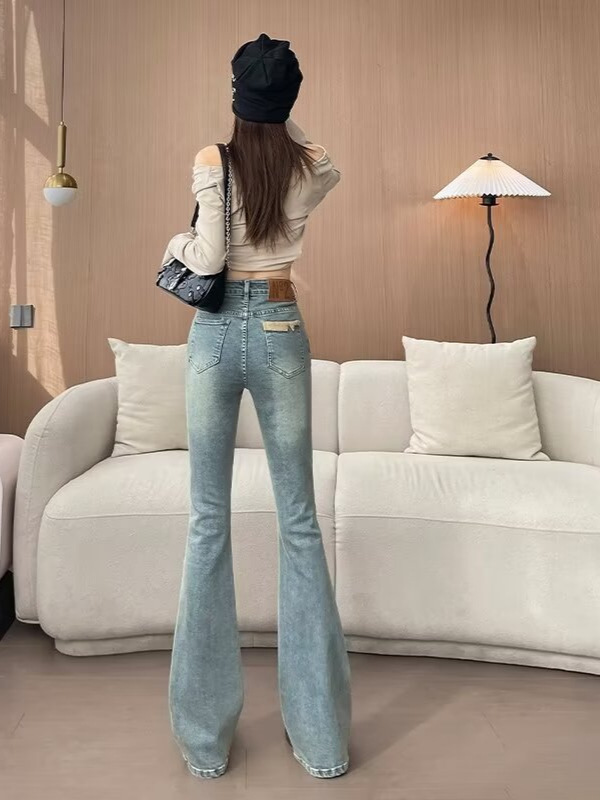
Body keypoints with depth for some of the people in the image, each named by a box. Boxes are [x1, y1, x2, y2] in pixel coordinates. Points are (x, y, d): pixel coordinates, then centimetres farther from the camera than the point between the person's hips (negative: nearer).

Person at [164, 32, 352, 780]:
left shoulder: (211, 159, -2)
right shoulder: (314, 166, 6)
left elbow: (207, 257, -9)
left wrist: (174, 244, 10)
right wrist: (283, 124, 24)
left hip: (215, 334, -1)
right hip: (281, 332, 1)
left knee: (208, 523, 6)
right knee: (300, 522, 6)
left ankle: (205, 735, 16)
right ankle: (319, 733, 16)